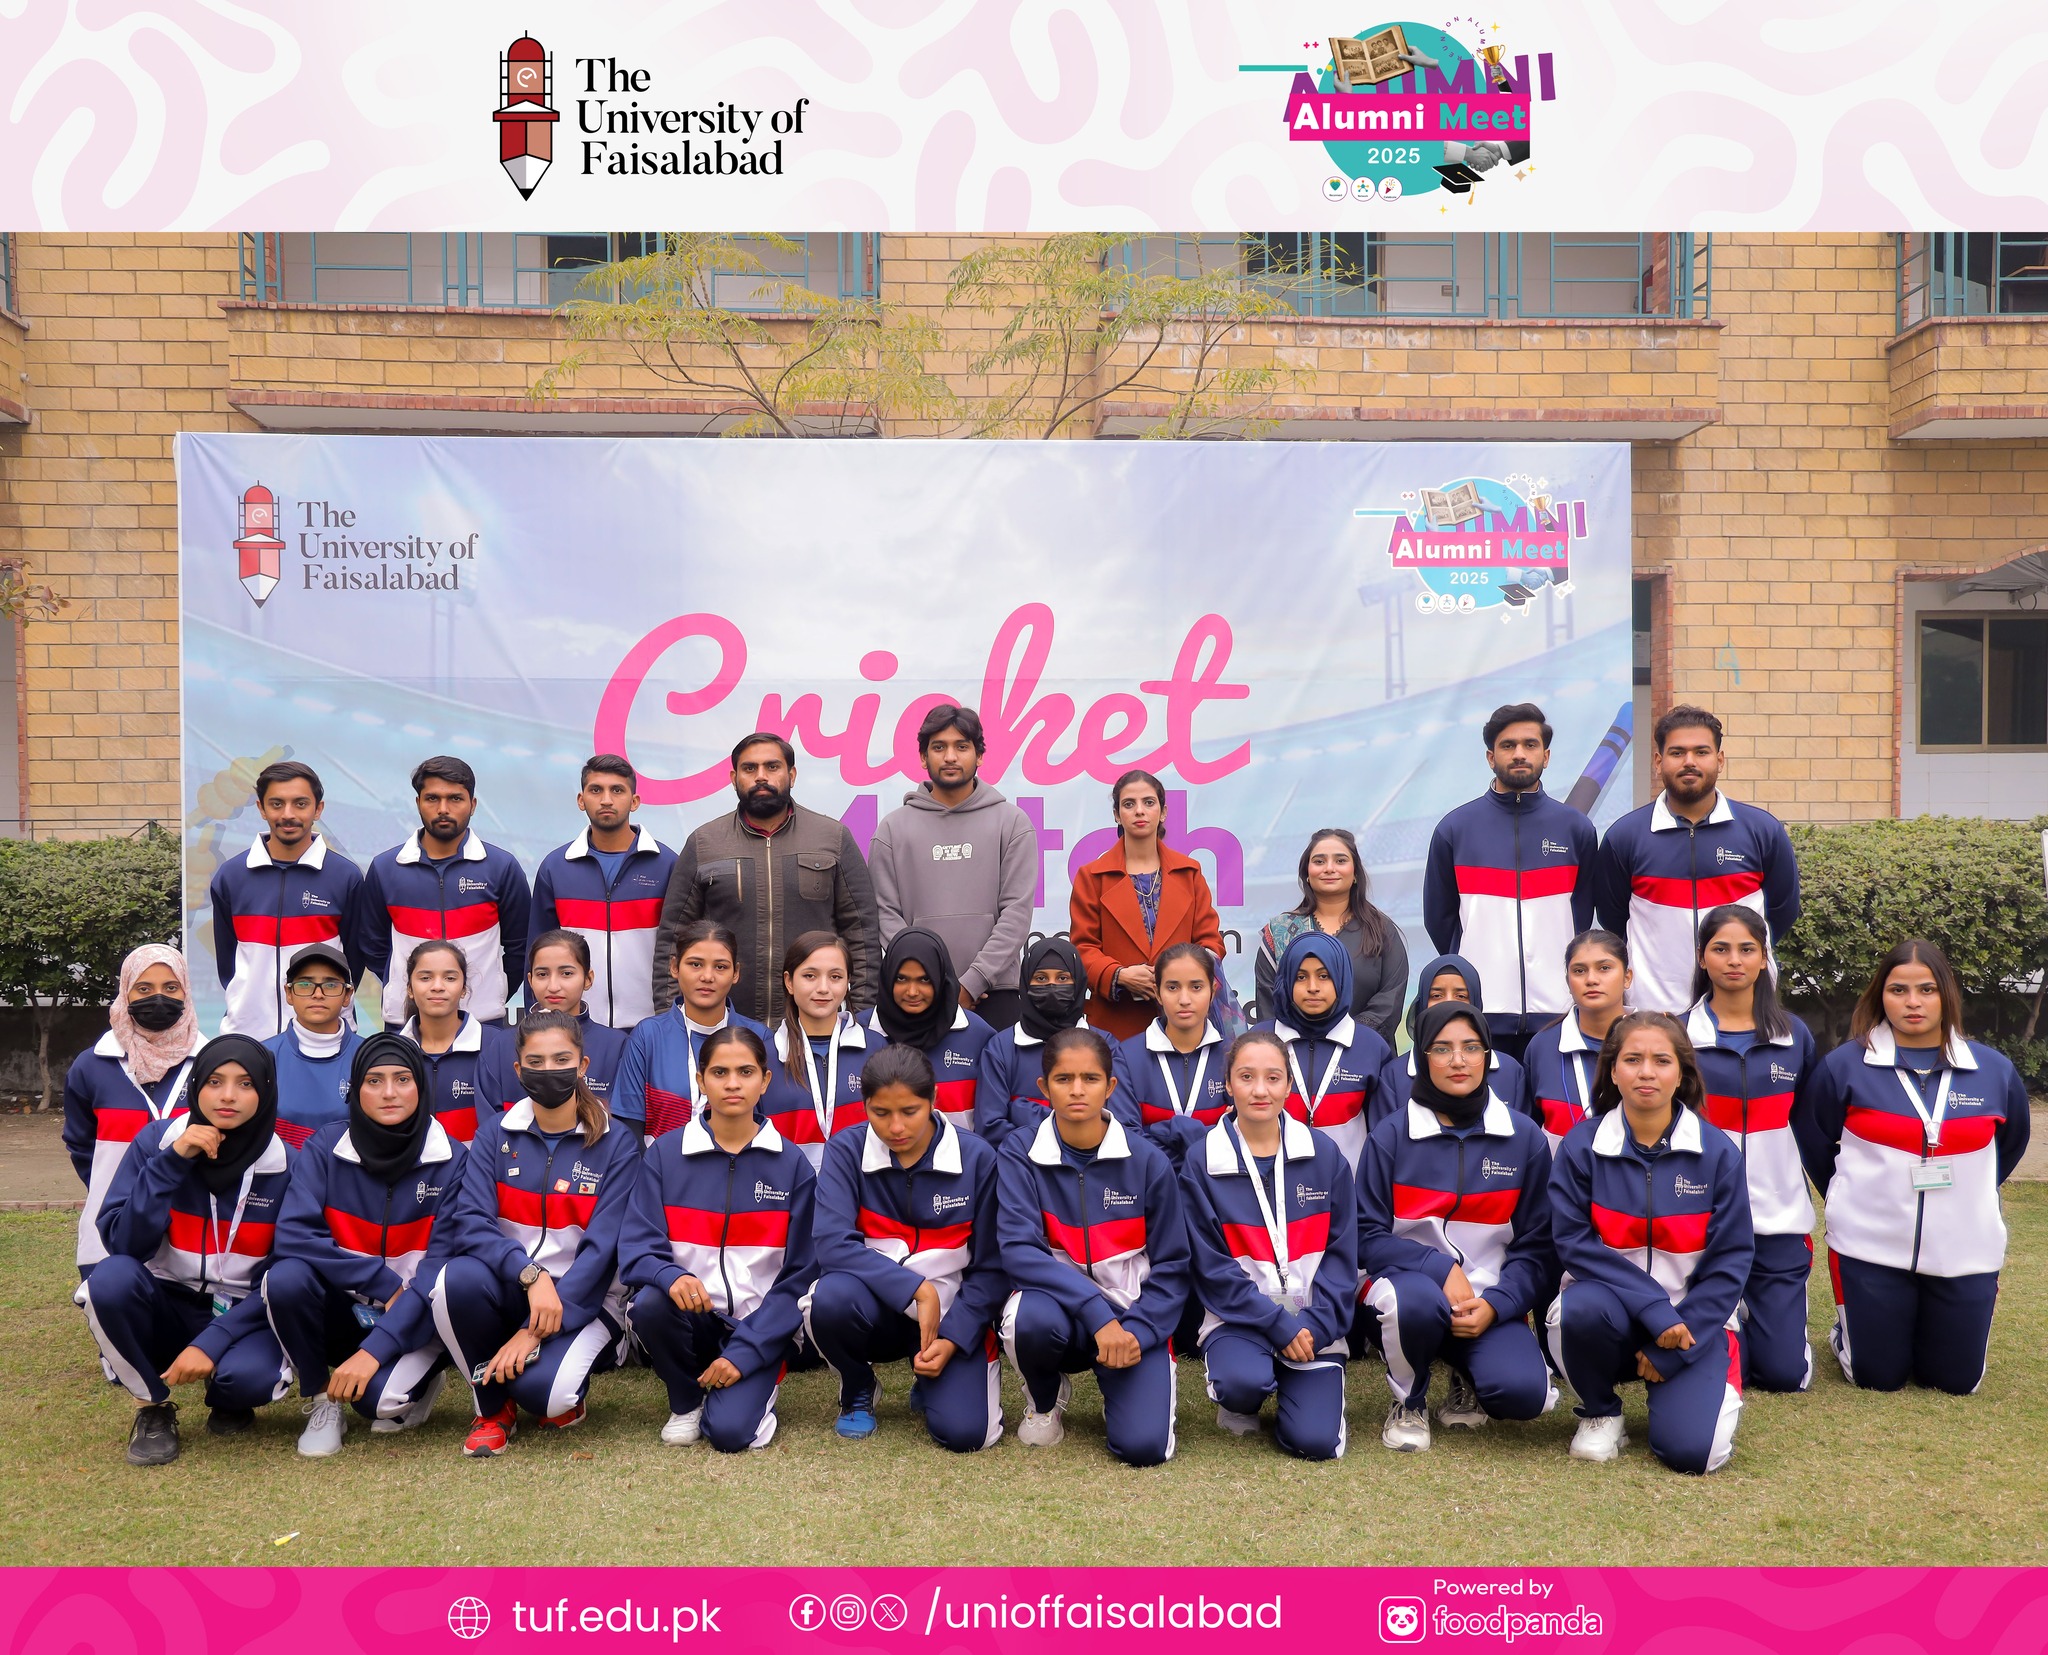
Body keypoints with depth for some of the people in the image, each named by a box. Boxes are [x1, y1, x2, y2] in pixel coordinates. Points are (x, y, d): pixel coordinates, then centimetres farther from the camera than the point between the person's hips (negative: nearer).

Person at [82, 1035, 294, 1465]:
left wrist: (213, 1341, -23)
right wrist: (172, 1161, -25)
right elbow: (122, 1244, -17)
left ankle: (229, 1400, 6)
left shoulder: (287, 1166, -11)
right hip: (167, 1308, 2)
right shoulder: (158, 1141, -8)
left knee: (249, 1375, -34)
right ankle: (153, 1406, -6)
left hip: (244, 1316, -1)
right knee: (112, 1277, -30)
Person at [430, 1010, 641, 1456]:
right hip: (508, 1290, 3)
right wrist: (530, 1274, -29)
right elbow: (468, 1224, -11)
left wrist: (534, 1332, -20)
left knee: (542, 1390, -31)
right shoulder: (495, 1137, 2)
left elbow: (601, 1248, -11)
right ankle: (494, 1407, -4)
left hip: (584, 1299, -3)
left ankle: (566, 1390, 9)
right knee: (457, 1278, -30)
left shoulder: (616, 1146, -5)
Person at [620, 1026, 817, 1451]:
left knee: (730, 1431, -25)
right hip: (690, 1317, 2)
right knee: (650, 1303, -32)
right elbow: (635, 1248, -7)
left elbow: (798, 1275, -2)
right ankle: (686, 1402, -1)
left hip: (758, 1324, -1)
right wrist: (671, 1277, -30)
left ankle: (757, 1388, 13)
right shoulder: (664, 1154, -1)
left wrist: (745, 1352, -12)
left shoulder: (792, 1165, -1)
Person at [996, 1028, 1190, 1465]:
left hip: (1132, 1317, 0)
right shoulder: (1019, 1154, -9)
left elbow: (1171, 1266, -1)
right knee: (1032, 1319, -36)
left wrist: (1137, 1331, -18)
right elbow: (1018, 1250, -19)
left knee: (1143, 1445, -22)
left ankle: (1119, 1388, 16)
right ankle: (1046, 1398, 1)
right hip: (1056, 1302, 0)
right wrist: (1096, 1313, -29)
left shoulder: (1148, 1161, -7)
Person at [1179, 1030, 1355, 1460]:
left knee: (1315, 1440, -16)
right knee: (1244, 1382, -32)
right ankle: (1239, 1405, 5)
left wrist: (1316, 1324, -11)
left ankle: (1296, 1388, 19)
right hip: (1238, 1319, -1)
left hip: (1314, 1324, 1)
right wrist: (1278, 1325, -14)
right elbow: (1213, 1266, -6)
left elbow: (1342, 1252, 1)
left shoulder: (1324, 1154, 0)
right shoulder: (1202, 1164, -5)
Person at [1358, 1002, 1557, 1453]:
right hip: (1408, 1281, -1)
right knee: (1417, 1299, -38)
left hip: (1489, 1303, 1)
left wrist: (1494, 1304, -13)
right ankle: (1409, 1403, -4)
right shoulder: (1390, 1136, -2)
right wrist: (1440, 1268, -19)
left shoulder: (1525, 1136, 2)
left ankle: (1468, 1378, 12)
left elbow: (1537, 1244, 3)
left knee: (1523, 1392, -27)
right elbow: (1368, 1236, -4)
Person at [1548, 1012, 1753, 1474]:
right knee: (1584, 1309, -35)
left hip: (1690, 1319, 0)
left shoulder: (1717, 1151, -7)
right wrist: (1654, 1309, -21)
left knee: (1693, 1449, -21)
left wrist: (1671, 1349, -11)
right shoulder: (1581, 1144, -8)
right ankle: (1600, 1412, -3)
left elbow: (1731, 1260, -5)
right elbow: (1573, 1242, -11)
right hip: (1609, 1302, 0)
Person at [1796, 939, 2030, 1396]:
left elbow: (2011, 1142, 18)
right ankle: (1848, 1332, 36)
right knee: (1877, 1377, 5)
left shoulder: (1994, 1070, 0)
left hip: (1964, 1253, 2)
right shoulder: (1845, 1064, -8)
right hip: (1869, 1249, -2)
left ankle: (1923, 1337, 40)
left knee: (1958, 1380, 10)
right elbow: (1812, 1140, 5)